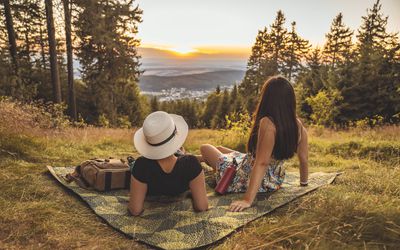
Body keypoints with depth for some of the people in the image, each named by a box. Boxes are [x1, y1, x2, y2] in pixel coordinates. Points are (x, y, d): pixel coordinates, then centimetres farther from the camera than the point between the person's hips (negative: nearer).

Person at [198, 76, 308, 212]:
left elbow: (262, 163, -34)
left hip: (249, 179, -7)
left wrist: (248, 200, -33)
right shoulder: (298, 124, -9)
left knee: (205, 148, 15)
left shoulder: (267, 123, -29)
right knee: (220, 149, 28)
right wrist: (304, 183, 16)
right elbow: (304, 158, -1)